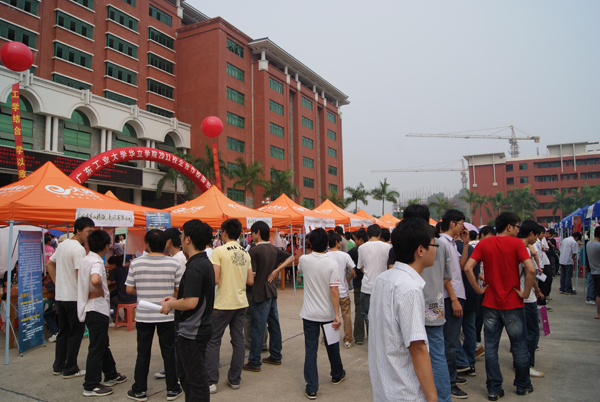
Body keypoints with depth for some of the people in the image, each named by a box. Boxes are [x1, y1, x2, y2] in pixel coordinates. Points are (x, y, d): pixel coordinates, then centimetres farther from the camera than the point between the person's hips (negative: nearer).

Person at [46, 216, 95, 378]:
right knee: (76, 333, 3)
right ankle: (70, 369, 10)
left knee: (63, 331, 18)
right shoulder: (79, 249, -19)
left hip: (60, 296, 9)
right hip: (74, 297, -9)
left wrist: (58, 284, 17)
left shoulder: (62, 245, 10)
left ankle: (58, 366, 27)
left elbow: (49, 264, 20)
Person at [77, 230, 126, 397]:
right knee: (97, 348, 1)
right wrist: (100, 292, -21)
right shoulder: (97, 262, -20)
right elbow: (95, 280, -39)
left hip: (87, 307, 10)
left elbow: (79, 279, 23)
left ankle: (111, 375, 33)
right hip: (97, 309, -10)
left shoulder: (84, 260, 9)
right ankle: (91, 386, 9)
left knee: (103, 344, 20)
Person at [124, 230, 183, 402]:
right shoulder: (174, 264, -9)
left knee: (143, 353, 13)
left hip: (143, 315, 1)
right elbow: (179, 290, -5)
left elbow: (129, 289, -1)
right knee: (169, 352, 11)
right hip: (167, 315, 0)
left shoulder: (136, 263, -7)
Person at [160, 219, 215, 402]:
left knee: (196, 379, 4)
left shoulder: (194, 267, -23)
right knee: (184, 373, 24)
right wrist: (175, 299, 11)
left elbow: (190, 302, -30)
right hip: (197, 329, 10)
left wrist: (171, 305, -13)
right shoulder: (206, 262, 8)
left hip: (192, 332, -10)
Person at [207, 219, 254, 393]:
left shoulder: (219, 251, -12)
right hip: (241, 302, 6)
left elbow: (215, 279, -18)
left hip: (223, 303, -5)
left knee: (213, 341, 6)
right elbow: (250, 281, 7)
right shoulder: (245, 253, 6)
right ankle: (234, 380, 19)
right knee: (238, 340, 11)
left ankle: (211, 382, 9)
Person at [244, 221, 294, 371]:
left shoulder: (254, 251, -15)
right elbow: (290, 258, 15)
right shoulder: (274, 249, 7)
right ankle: (275, 356, 25)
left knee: (258, 328, -1)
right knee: (274, 325, 14)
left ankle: (254, 362, 6)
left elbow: (251, 274, -19)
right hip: (272, 291, 8)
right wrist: (276, 270, 8)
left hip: (260, 293, -7)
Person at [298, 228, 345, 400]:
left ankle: (311, 388, 7)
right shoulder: (332, 264, -14)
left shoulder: (304, 260, -8)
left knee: (310, 350, 5)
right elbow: (334, 291, -17)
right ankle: (337, 375, 41)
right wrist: (337, 315, -13)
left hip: (309, 314, 0)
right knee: (332, 345, 20)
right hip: (328, 314, 0)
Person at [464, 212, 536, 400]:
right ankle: (523, 385, 30)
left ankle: (494, 389, 14)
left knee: (491, 347, 8)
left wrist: (479, 290, -1)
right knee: (519, 346, 15)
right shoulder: (516, 243, -8)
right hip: (513, 303, -2)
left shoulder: (484, 244, 0)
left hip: (490, 303, 2)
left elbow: (468, 268, -10)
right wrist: (526, 292, -9)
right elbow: (530, 269, -21)